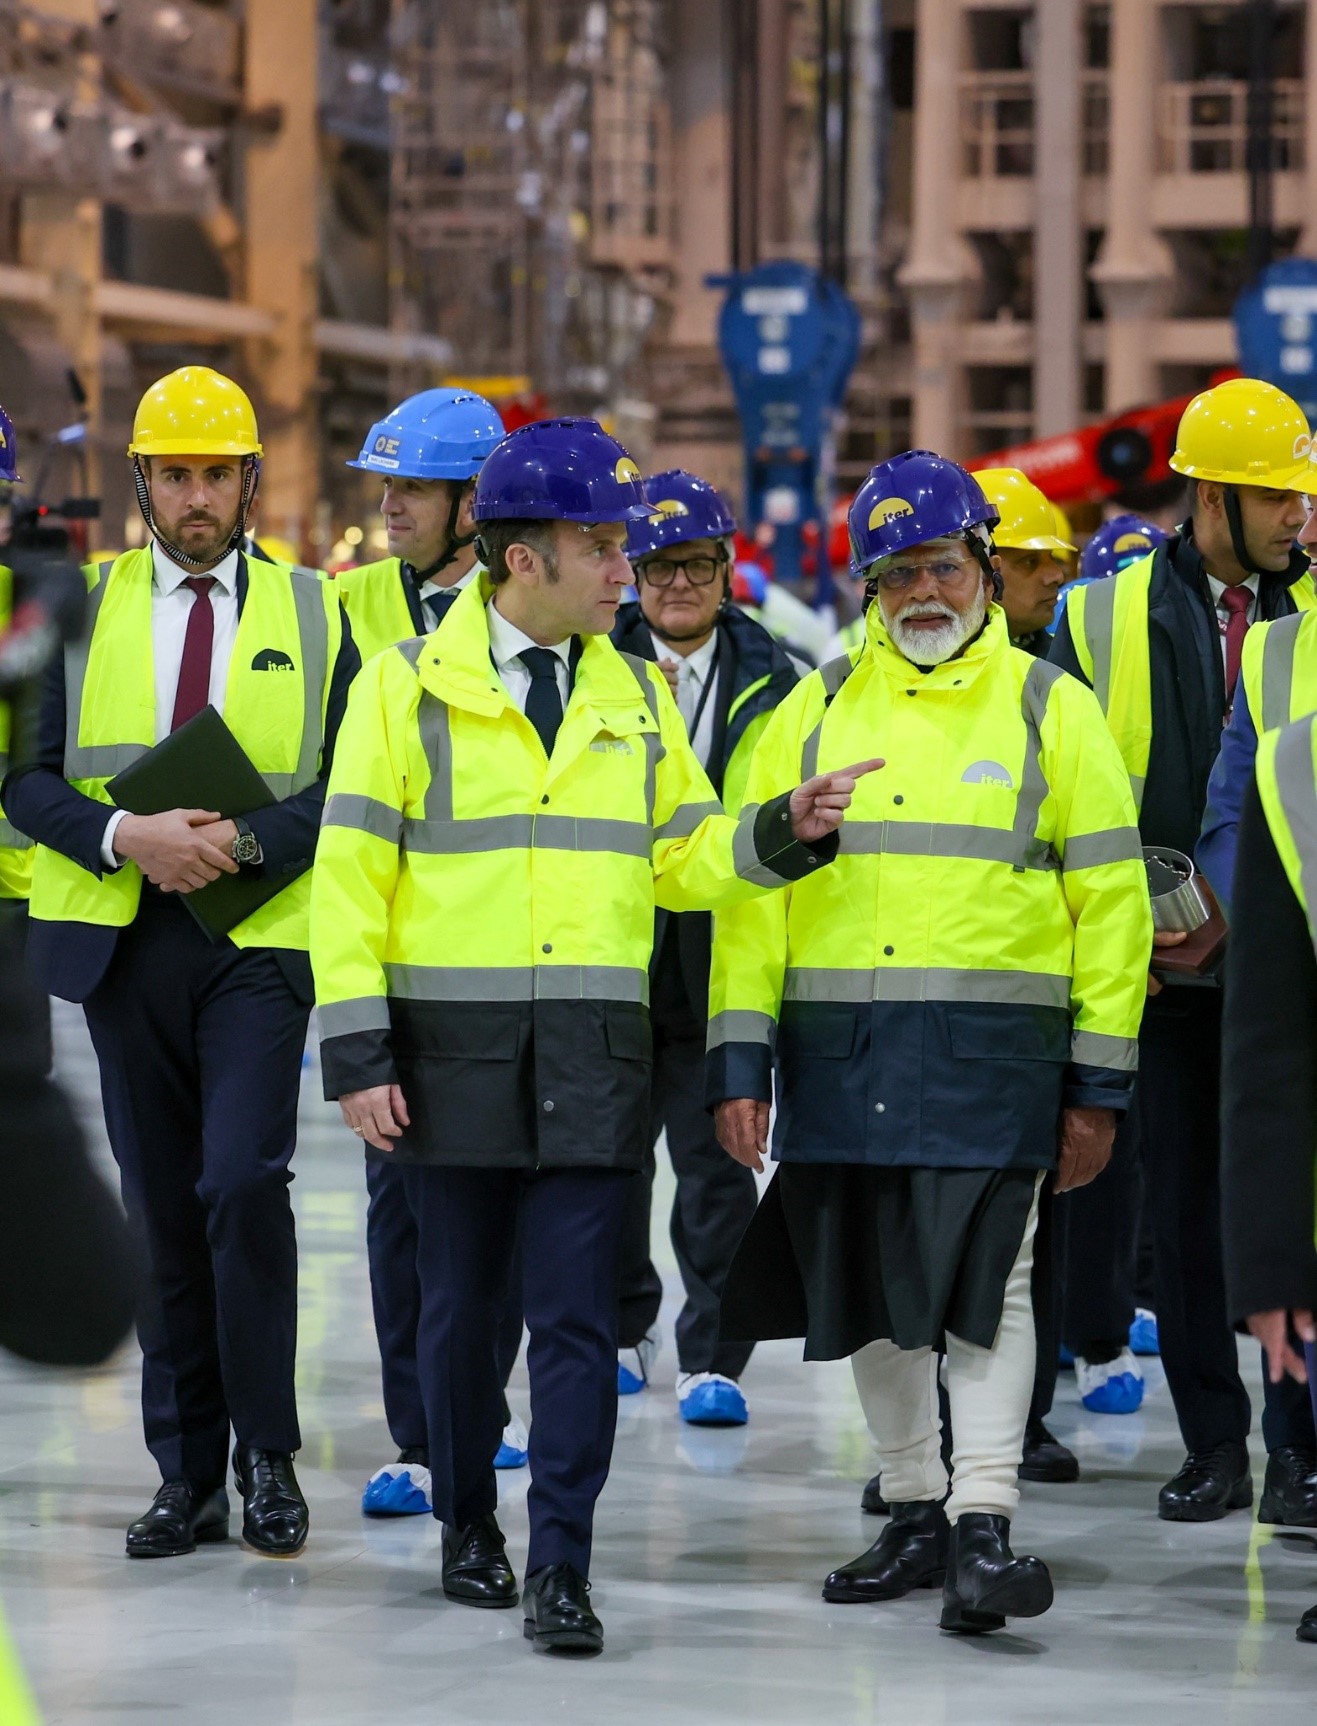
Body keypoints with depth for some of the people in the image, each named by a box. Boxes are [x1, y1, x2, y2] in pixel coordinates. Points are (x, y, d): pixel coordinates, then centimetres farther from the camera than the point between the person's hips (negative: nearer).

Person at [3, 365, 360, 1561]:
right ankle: (189, 1476, 13)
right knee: (161, 1211, 5)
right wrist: (125, 836, -14)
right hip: (124, 940, 2)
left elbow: (348, 783, 3)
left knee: (243, 1183, -17)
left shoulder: (312, 613, 8)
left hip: (260, 936, -2)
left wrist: (242, 843, -13)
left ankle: (268, 1456, -5)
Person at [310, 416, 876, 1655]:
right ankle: (467, 1526, 27)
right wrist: (357, 1053, -8)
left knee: (576, 1316, -4)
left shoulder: (635, 695, 11)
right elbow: (350, 876, -2)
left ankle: (558, 1566, -3)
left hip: (590, 1055, 2)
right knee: (459, 1307, 9)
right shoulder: (408, 685, 0)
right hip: (449, 1047, -2)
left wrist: (784, 831, -6)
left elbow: (683, 857, 14)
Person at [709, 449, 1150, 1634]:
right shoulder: (817, 711, 11)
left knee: (984, 1281, -9)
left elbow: (1111, 899, 4)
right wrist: (742, 1052, 1)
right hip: (839, 1048, 3)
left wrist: (1099, 1082, 0)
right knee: (868, 1284, 10)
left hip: (991, 1047, -3)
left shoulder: (1049, 709, 4)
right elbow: (749, 883, 9)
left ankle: (984, 1525, -8)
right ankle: (915, 1512, 22)